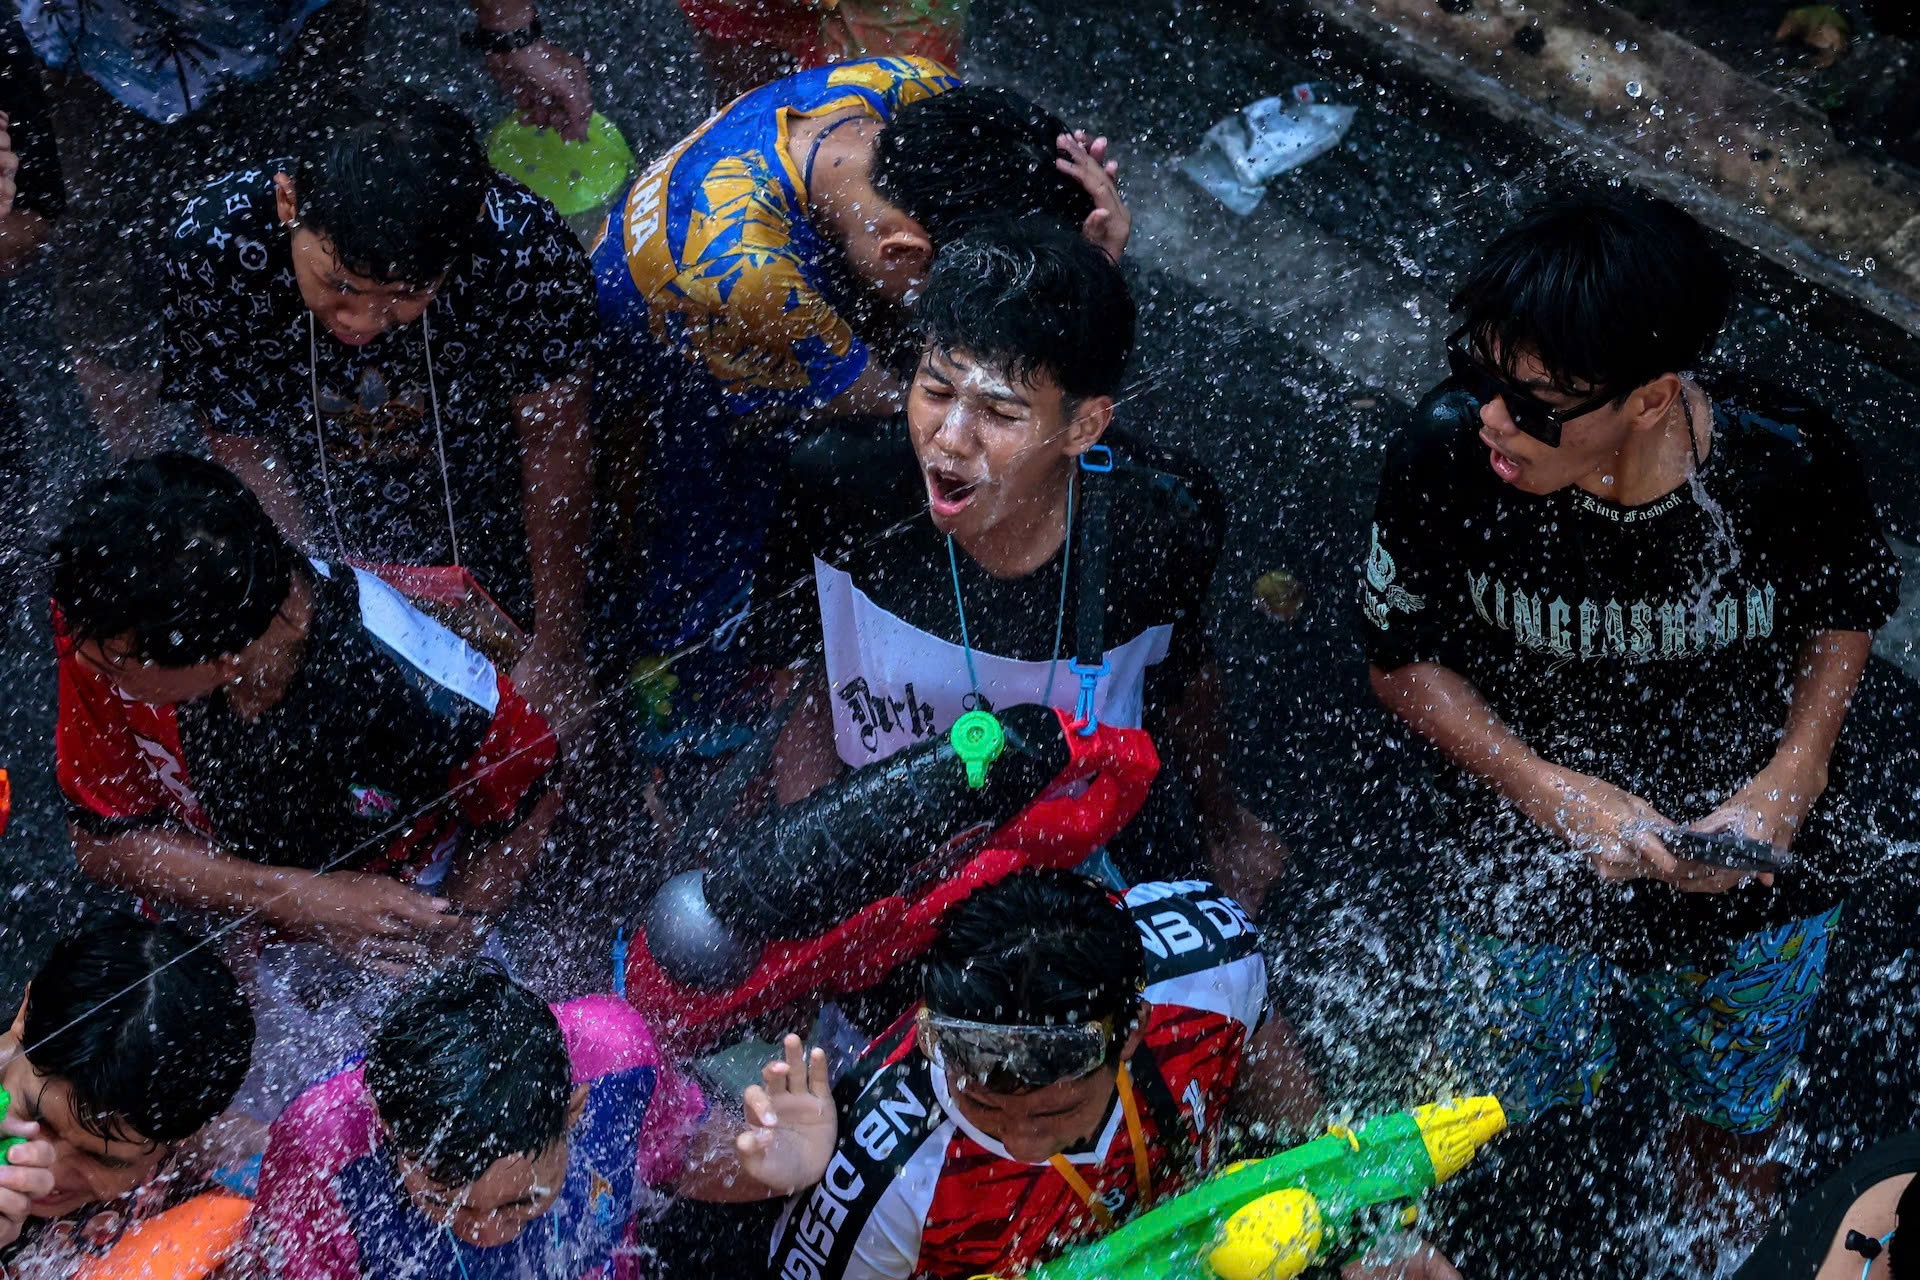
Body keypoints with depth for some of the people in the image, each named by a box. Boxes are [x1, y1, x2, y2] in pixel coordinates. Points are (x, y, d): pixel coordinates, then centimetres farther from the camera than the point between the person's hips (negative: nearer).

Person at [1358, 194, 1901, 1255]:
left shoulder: (1790, 468, -28)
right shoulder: (1447, 456, -28)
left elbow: (1846, 610, -4)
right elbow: (1402, 658, -11)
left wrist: (1795, 777, -19)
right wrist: (1555, 794, -23)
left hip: (1751, 888, 1)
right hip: (1534, 874, 0)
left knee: (1731, 1126, 27)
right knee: (1523, 1112, 23)